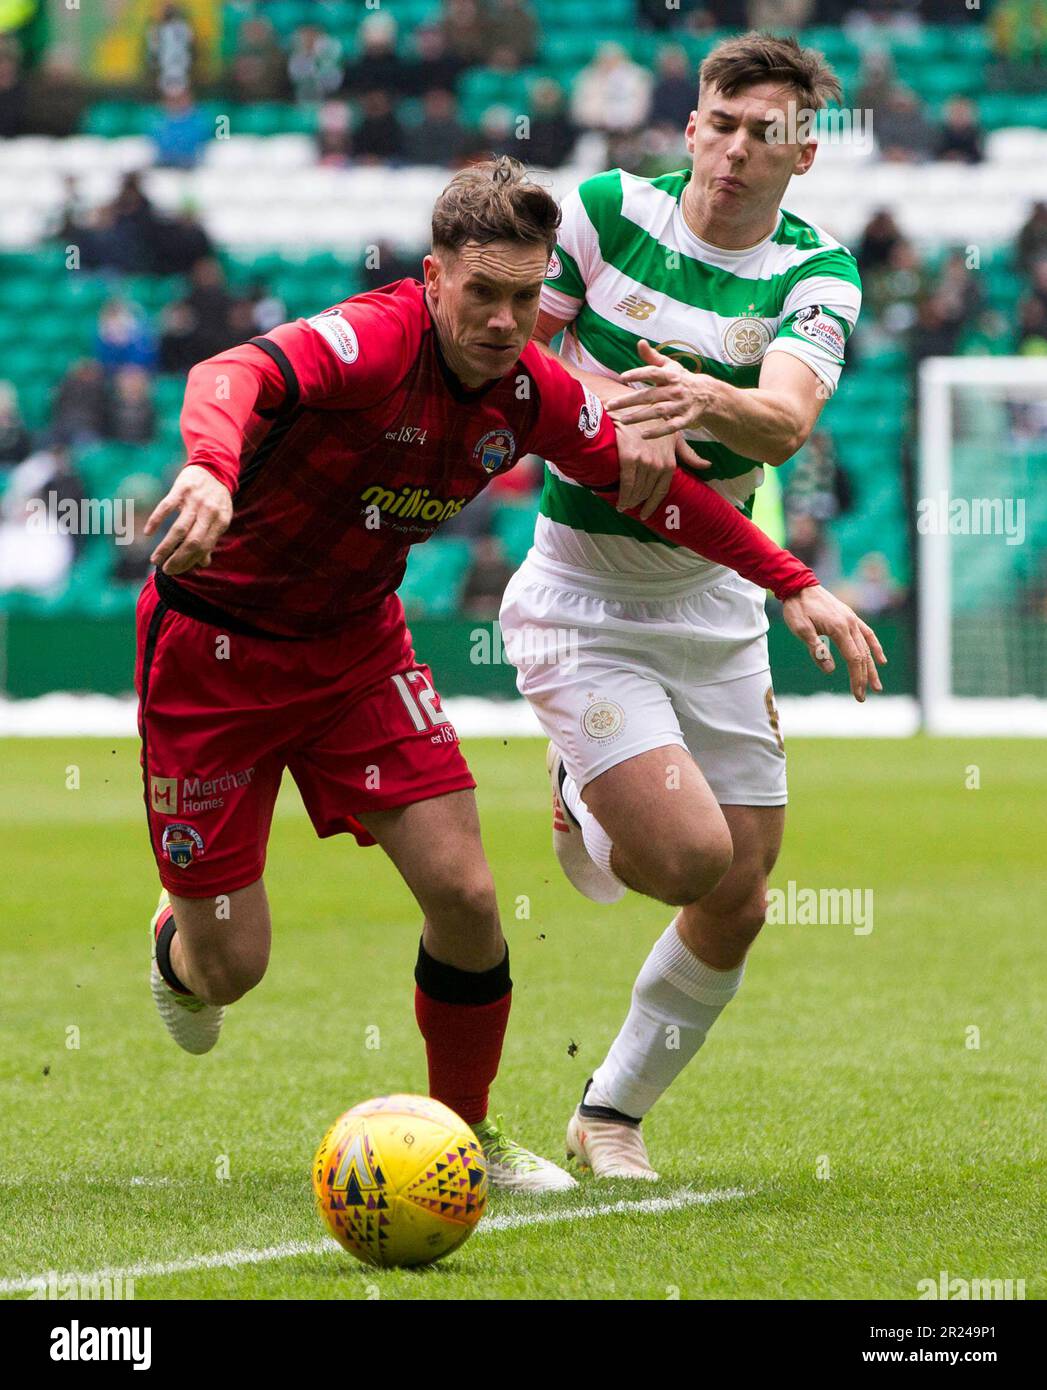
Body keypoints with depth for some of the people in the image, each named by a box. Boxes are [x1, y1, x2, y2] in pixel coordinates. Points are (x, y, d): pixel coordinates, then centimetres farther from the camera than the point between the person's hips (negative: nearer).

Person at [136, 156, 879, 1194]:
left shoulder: (531, 390, -7)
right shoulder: (376, 340, -28)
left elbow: (651, 481, 9)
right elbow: (236, 376, -47)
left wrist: (792, 582, 6)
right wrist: (212, 465, -70)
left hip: (354, 641, 6)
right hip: (212, 641, -5)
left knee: (462, 894, -9)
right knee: (229, 965, -2)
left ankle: (463, 1135, 15)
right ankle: (176, 942, 38)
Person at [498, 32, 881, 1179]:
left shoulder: (817, 275, -7)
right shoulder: (607, 213, -8)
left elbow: (786, 418, -26)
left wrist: (704, 401, -47)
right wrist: (605, 411, -17)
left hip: (714, 601, 3)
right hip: (580, 597, -3)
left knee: (736, 907, 4)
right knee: (690, 855, -19)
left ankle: (612, 1115, 25)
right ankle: (579, 814, 15)